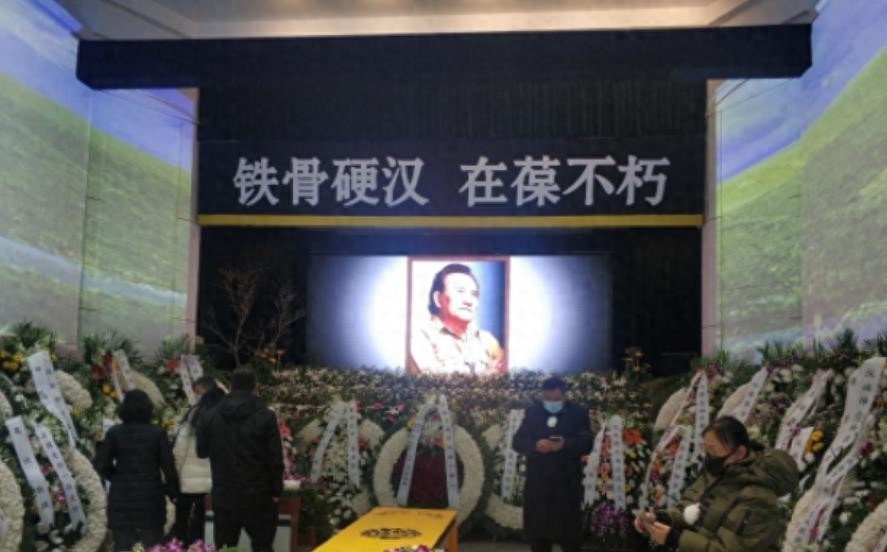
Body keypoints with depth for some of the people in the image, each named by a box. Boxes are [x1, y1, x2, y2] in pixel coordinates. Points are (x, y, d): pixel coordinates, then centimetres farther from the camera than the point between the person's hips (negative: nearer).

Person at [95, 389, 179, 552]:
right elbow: (168, 465, -5)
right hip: (151, 495, 0)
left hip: (122, 496, 1)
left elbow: (101, 464, -6)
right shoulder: (158, 432, -5)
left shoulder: (114, 433, -3)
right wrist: (172, 491, 7)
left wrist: (117, 478, 12)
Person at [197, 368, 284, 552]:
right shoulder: (265, 417, -10)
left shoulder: (210, 417, 1)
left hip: (224, 497, 3)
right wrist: (276, 491, 1)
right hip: (258, 497, -3)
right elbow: (275, 459, -8)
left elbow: (202, 452, 13)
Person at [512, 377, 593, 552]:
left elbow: (587, 444, -8)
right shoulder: (531, 413, 5)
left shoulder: (579, 413, -1)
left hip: (567, 483, -2)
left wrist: (565, 444, -27)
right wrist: (535, 445, -22)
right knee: (537, 528, 10)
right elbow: (517, 442, -1)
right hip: (537, 483, 2)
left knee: (569, 528, 5)